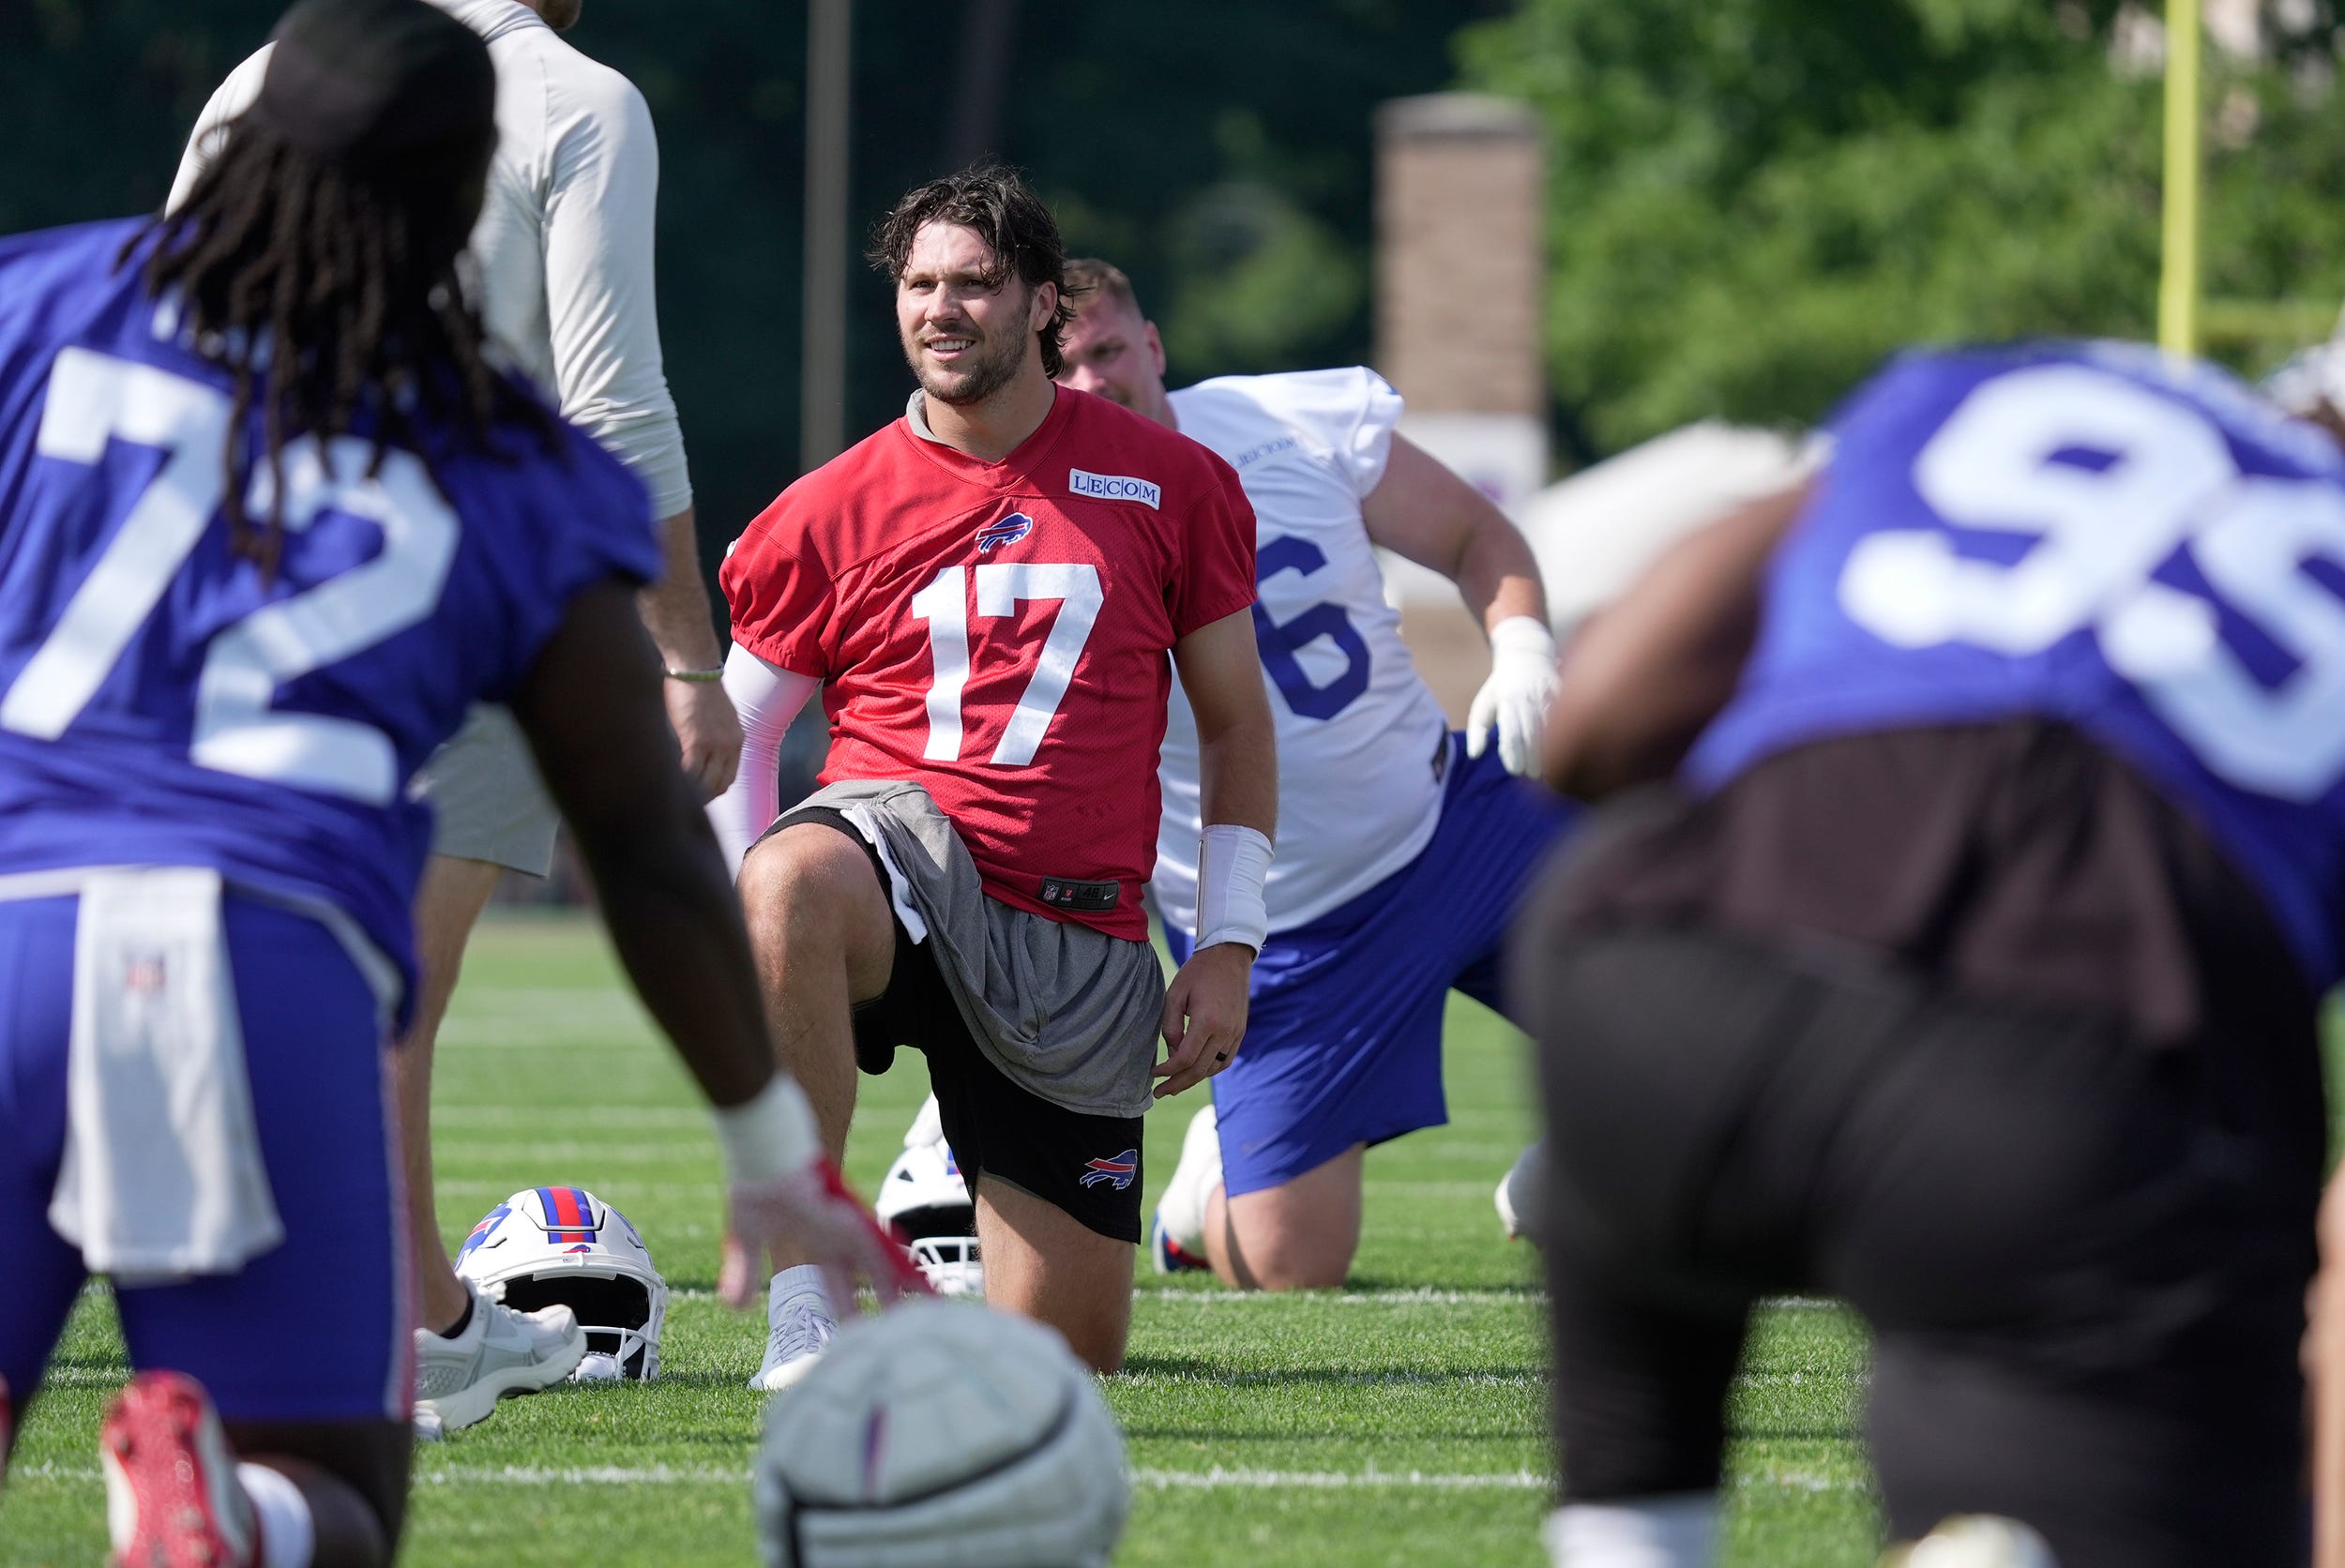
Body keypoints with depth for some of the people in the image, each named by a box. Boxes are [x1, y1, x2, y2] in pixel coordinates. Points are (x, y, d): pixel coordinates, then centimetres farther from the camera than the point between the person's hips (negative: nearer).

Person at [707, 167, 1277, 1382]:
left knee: (1069, 1349, -2)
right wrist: (758, 941, -4)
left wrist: (1229, 946, 5)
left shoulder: (1170, 485, 5)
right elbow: (734, 735, 11)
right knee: (793, 879, -42)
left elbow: (1235, 721, 13)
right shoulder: (830, 516, 3)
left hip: (1077, 941, 1)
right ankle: (804, 1291, -34)